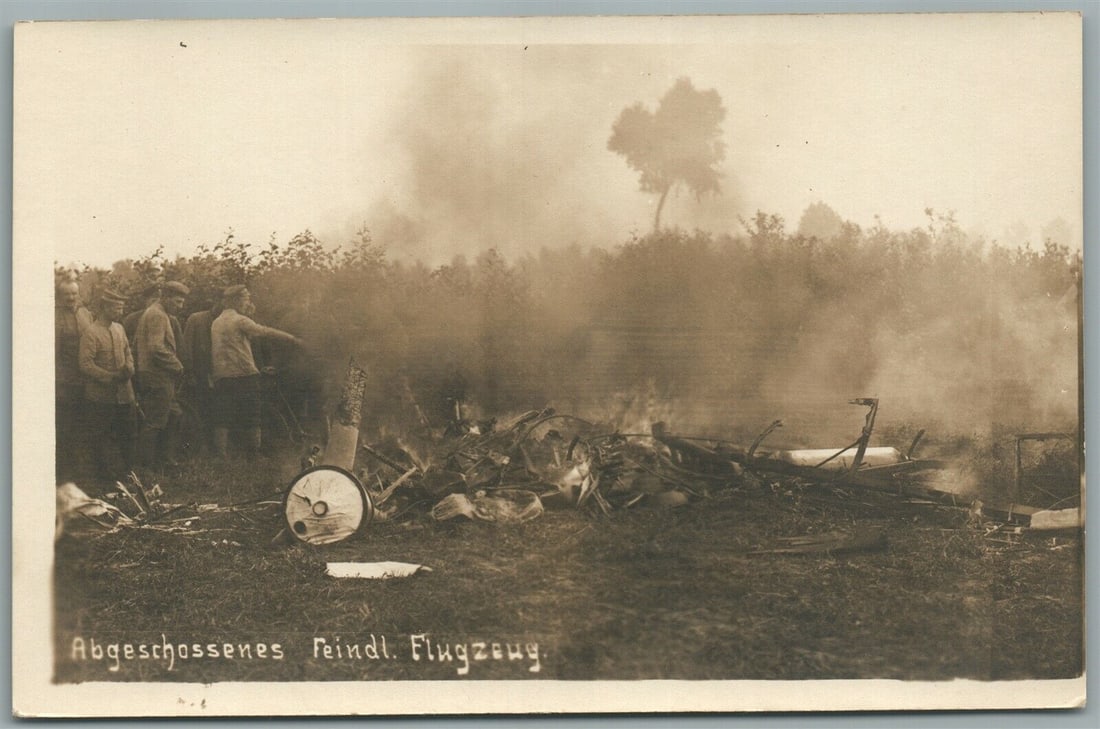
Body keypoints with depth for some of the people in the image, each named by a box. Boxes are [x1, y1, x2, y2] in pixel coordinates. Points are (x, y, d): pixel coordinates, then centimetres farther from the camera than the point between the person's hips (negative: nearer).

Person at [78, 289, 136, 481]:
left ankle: (126, 468, 29)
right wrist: (112, 377, -21)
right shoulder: (91, 333, -15)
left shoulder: (119, 329, 9)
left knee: (126, 432, 15)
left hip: (123, 393, 7)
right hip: (101, 395, -7)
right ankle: (108, 472, 15)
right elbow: (86, 365, -19)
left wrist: (129, 368, -4)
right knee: (102, 436, 5)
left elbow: (128, 352, 18)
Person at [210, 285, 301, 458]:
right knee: (251, 417, 2)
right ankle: (254, 451, 3)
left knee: (222, 418, 4)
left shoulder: (216, 322, 14)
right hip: (244, 374, -6)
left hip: (221, 377, 6)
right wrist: (292, 338, -5)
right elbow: (266, 332, -9)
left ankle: (221, 455, 0)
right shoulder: (239, 320, -8)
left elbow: (212, 349, 19)